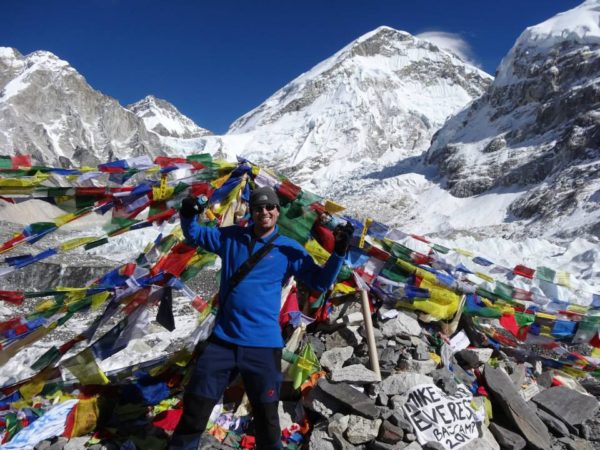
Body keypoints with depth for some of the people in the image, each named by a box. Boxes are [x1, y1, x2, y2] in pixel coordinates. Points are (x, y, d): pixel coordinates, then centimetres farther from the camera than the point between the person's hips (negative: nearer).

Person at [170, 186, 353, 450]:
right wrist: (188, 216, -4)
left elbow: (320, 282, -1)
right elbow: (194, 235, 17)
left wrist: (338, 253, -16)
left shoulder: (289, 249, -1)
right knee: (195, 406, 12)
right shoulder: (230, 238, 4)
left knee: (266, 415, 13)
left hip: (264, 344, -1)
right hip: (223, 340, 2)